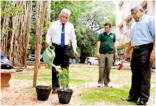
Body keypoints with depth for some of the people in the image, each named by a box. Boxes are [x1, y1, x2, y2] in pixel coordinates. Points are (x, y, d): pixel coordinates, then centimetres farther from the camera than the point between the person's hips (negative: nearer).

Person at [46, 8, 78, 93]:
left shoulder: (70, 26, 6)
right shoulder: (54, 24, 0)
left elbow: (73, 38, 10)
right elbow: (48, 34, 4)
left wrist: (74, 49, 3)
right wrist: (48, 42, -17)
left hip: (65, 48, 2)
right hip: (55, 47, -2)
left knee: (65, 68, 5)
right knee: (54, 68, -1)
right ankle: (55, 87, 7)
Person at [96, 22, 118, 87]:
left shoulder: (113, 35, 15)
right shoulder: (101, 34, 8)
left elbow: (114, 44, 17)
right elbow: (98, 43, 2)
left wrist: (116, 52, 9)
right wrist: (97, 52, -7)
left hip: (110, 53, 2)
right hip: (102, 53, -2)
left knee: (108, 68, 3)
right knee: (101, 67, -4)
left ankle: (106, 82, 11)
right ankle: (100, 82, 2)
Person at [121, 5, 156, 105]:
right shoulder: (134, 25, 24)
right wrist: (127, 53, 24)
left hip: (145, 50, -7)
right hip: (135, 51, 7)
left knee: (144, 76, -4)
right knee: (135, 75, 9)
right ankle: (133, 96, 16)